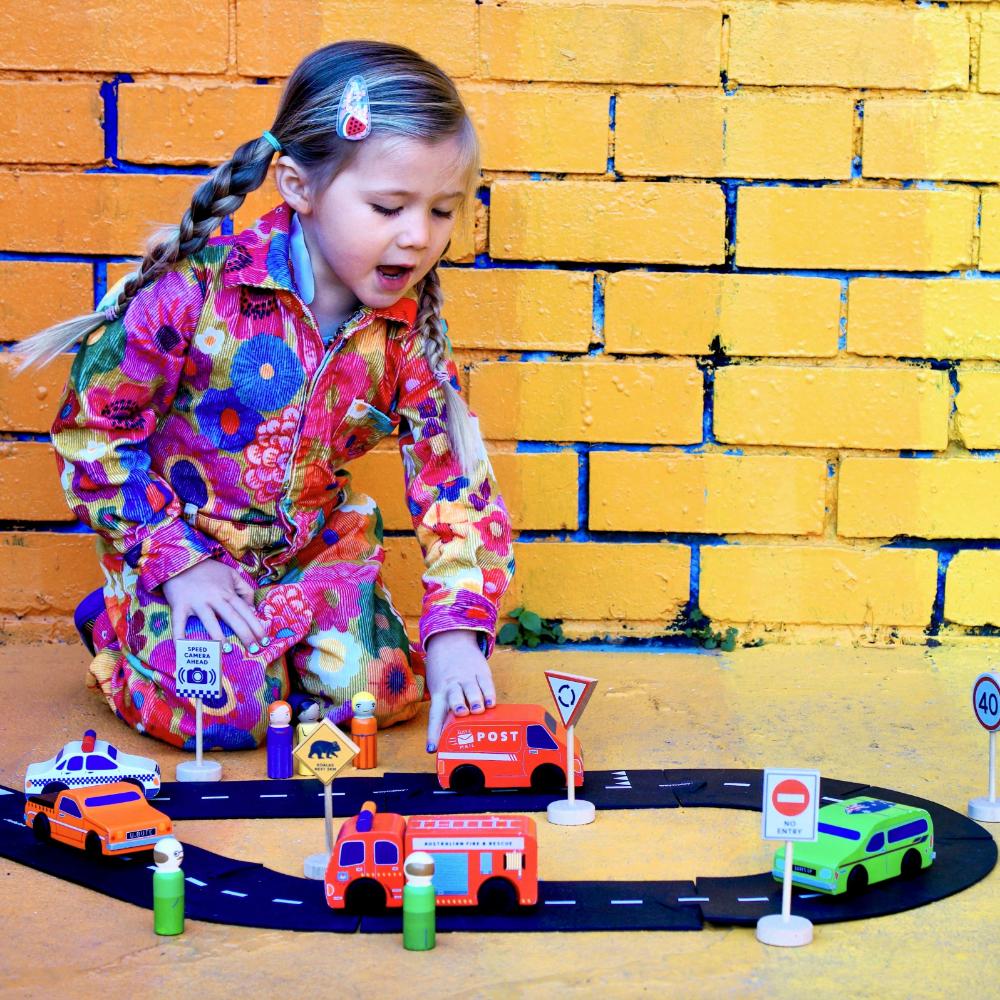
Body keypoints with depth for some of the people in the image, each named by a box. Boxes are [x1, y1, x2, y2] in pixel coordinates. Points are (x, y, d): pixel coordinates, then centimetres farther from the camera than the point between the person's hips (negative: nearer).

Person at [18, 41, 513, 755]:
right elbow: (91, 429, -14)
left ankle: (268, 632, 17)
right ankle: (121, 626, 10)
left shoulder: (408, 328, -10)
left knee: (385, 691, -12)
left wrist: (455, 633, -22)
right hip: (186, 541, -4)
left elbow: (456, 480, -10)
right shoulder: (199, 287, -23)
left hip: (317, 546, 4)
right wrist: (176, 560, -17)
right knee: (228, 707, -22)